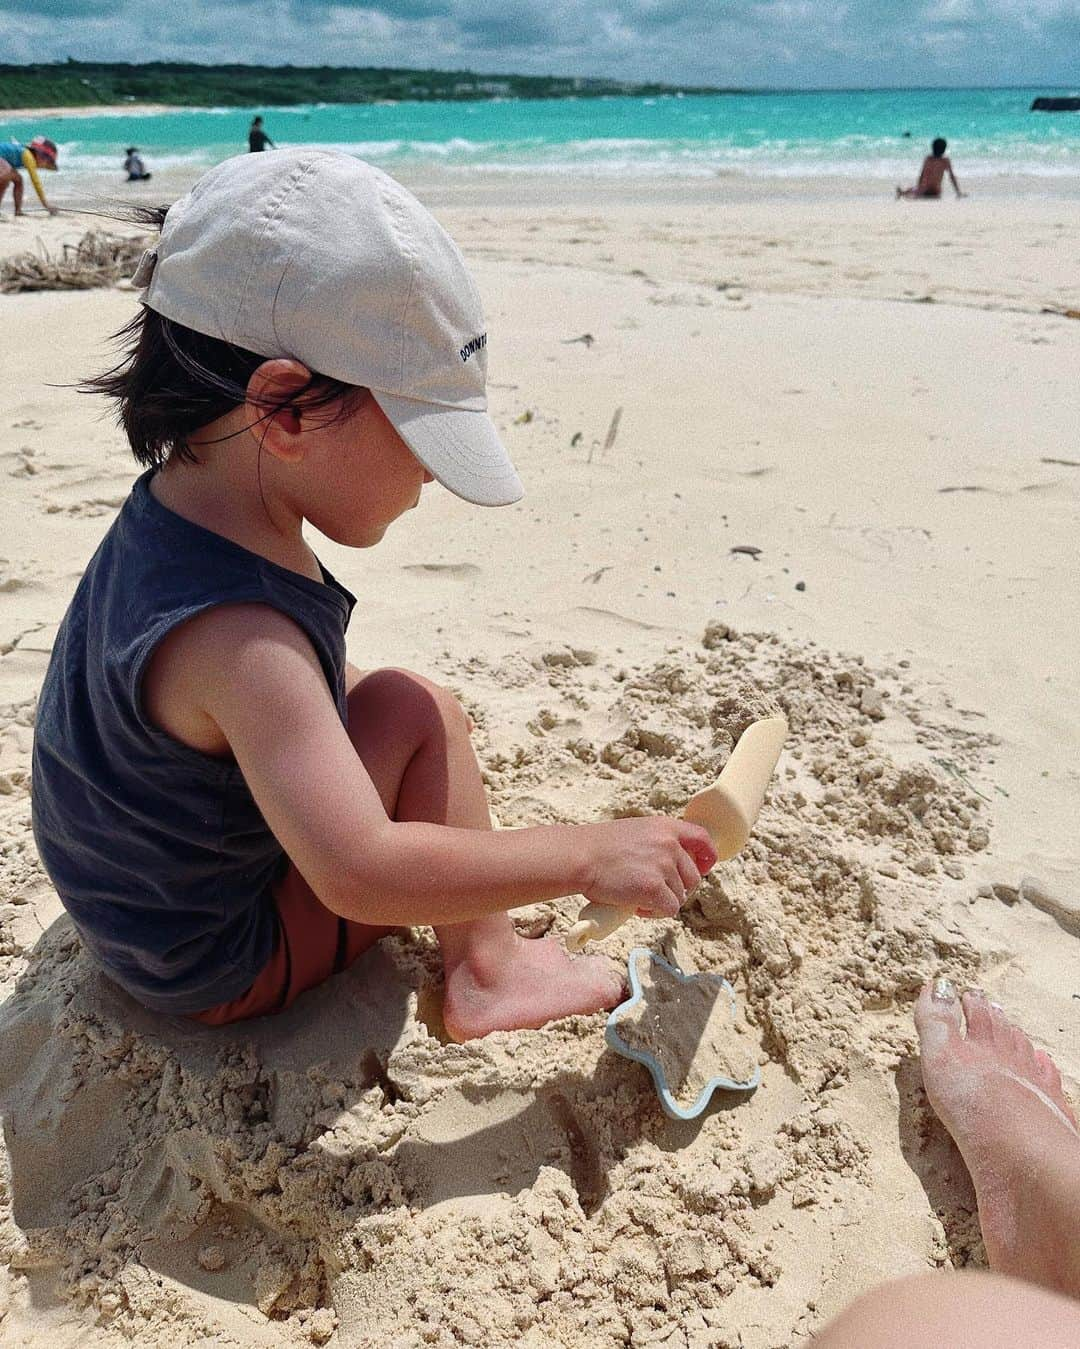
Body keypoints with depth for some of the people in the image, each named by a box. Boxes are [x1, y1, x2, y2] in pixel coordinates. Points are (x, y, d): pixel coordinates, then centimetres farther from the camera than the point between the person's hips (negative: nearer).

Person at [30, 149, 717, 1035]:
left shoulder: (177, 507, -8)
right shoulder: (235, 635, -38)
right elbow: (359, 873, -41)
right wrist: (586, 854, -34)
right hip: (217, 971, -9)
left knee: (369, 697, 15)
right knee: (417, 711, -17)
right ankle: (486, 969, -1)